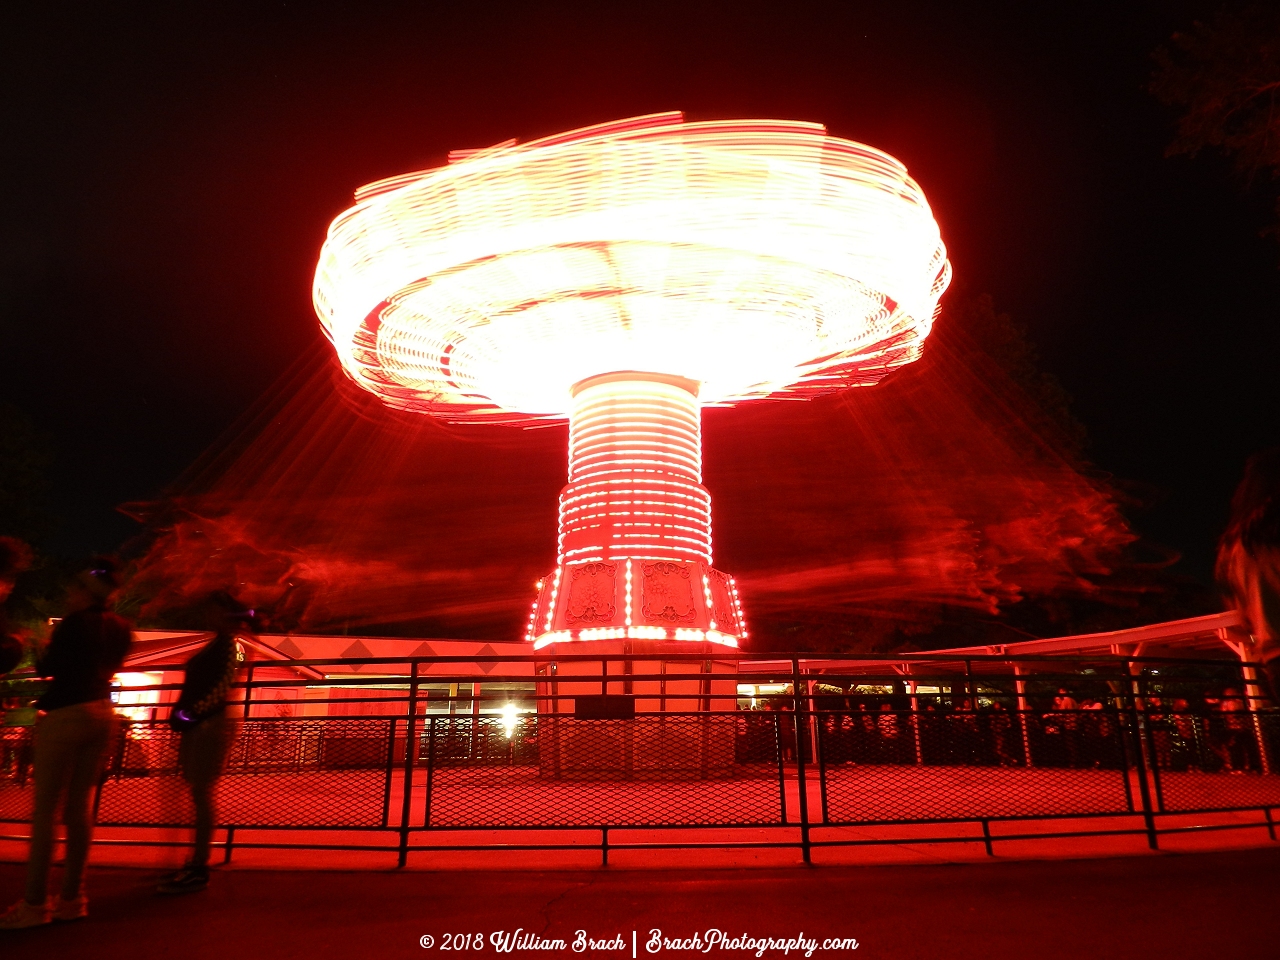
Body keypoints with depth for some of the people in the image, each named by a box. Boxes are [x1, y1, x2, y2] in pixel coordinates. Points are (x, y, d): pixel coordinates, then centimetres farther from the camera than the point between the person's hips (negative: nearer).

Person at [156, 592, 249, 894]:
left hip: (212, 724, -9)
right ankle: (196, 863, 18)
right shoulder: (214, 646, 20)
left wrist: (194, 712, -22)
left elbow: (222, 687, -19)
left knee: (202, 793, -7)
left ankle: (198, 869, -3)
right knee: (198, 793, 11)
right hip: (196, 726, 9)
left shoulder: (230, 644, -8)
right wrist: (181, 712, 14)